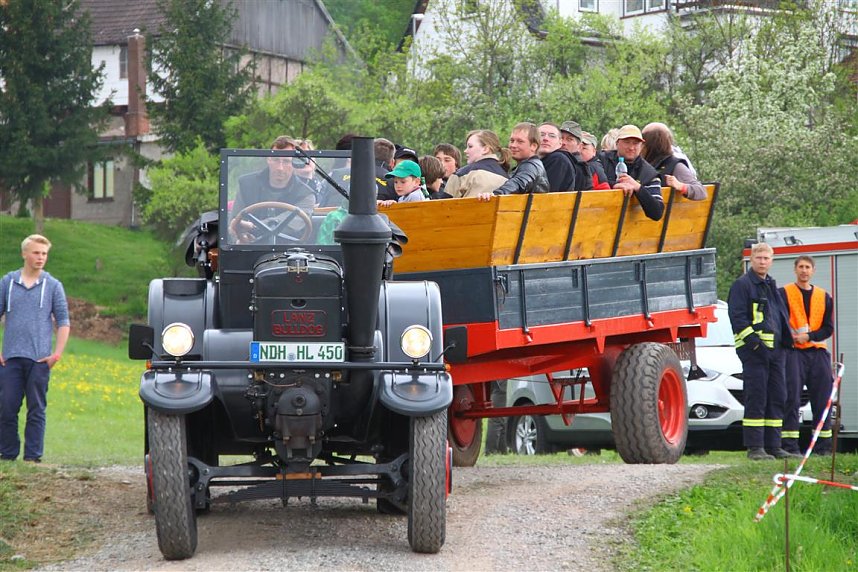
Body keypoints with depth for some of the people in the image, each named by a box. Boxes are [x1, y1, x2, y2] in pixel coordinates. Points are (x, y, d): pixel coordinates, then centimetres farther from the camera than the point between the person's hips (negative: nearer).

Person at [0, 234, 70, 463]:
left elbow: (63, 322, 7)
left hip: (39, 358, -1)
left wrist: (57, 353, -3)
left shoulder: (53, 286, 7)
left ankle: (32, 457, 3)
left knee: (36, 410, 0)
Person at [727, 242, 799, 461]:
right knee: (756, 399, -9)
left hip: (775, 350, 8)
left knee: (777, 398, 8)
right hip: (754, 350, -8)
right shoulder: (742, 285, -4)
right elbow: (737, 317, -13)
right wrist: (755, 343, -21)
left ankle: (773, 446, 13)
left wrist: (786, 343, 17)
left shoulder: (772, 286, 21)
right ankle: (754, 448, -7)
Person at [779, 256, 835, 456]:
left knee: (822, 400, 3)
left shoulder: (824, 297, 14)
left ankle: (823, 445, 9)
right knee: (791, 399, -9)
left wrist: (808, 336, -6)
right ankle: (790, 445, -8)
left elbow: (828, 328, 9)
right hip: (793, 352, -4)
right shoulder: (784, 294, 4)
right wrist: (790, 337, -14)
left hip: (818, 352, 4)